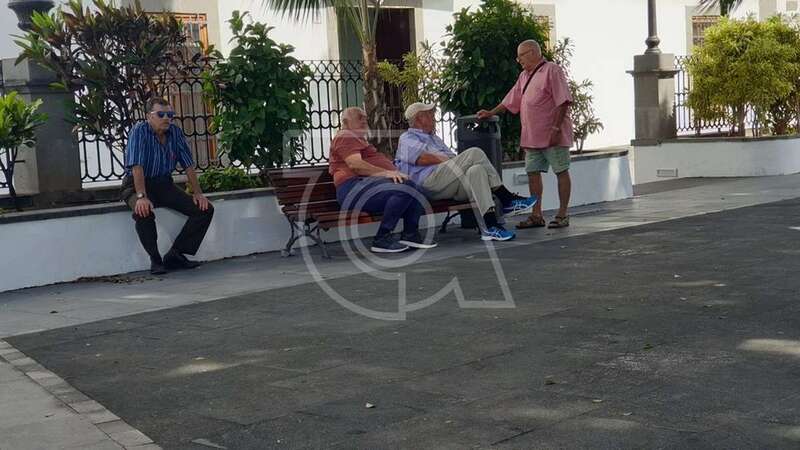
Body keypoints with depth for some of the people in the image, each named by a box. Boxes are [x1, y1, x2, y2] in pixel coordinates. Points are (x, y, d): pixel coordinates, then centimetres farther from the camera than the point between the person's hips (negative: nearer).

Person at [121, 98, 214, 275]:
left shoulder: (175, 132, 1)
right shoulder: (139, 131, -15)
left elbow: (188, 165, 5)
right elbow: (137, 166, -25)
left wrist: (198, 193, -3)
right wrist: (142, 197, -36)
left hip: (164, 184, 6)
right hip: (137, 185, -5)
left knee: (205, 209, -11)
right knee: (143, 212, -39)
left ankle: (175, 255, -9)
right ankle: (155, 260, -19)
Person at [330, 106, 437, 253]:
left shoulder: (359, 139, 36)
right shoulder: (345, 137, 1)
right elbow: (355, 165, -16)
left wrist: (392, 173, 14)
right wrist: (386, 173, -22)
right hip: (354, 186, -11)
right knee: (403, 189, -30)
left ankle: (410, 234, -5)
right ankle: (382, 239, -26)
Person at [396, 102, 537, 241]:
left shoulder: (434, 138, 39)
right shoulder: (407, 139, 12)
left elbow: (452, 157, 26)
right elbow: (422, 158, -9)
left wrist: (453, 160, 2)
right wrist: (448, 160, -4)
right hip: (428, 183, -8)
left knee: (477, 170, -24)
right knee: (474, 153, -21)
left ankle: (490, 226, -36)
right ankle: (508, 200, -23)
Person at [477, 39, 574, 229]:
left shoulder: (551, 70, -8)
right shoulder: (524, 76, 18)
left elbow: (563, 101, -15)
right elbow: (511, 101, 22)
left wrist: (556, 128, -19)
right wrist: (491, 113, 14)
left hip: (552, 136, -8)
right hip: (532, 136, 8)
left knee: (561, 172, 0)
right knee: (533, 173, 7)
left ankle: (562, 215, 4)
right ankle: (536, 215, 13)